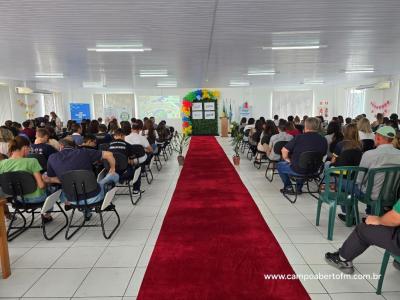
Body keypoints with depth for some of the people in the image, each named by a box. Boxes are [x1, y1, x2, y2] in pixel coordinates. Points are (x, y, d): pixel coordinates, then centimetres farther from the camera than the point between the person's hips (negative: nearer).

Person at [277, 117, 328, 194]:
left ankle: (288, 187, 21)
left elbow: (284, 150, -14)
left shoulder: (299, 137, -16)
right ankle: (299, 188, 35)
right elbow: (323, 155, 8)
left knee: (279, 165, 21)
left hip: (298, 170, -5)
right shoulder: (323, 140, -5)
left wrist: (287, 159, 4)